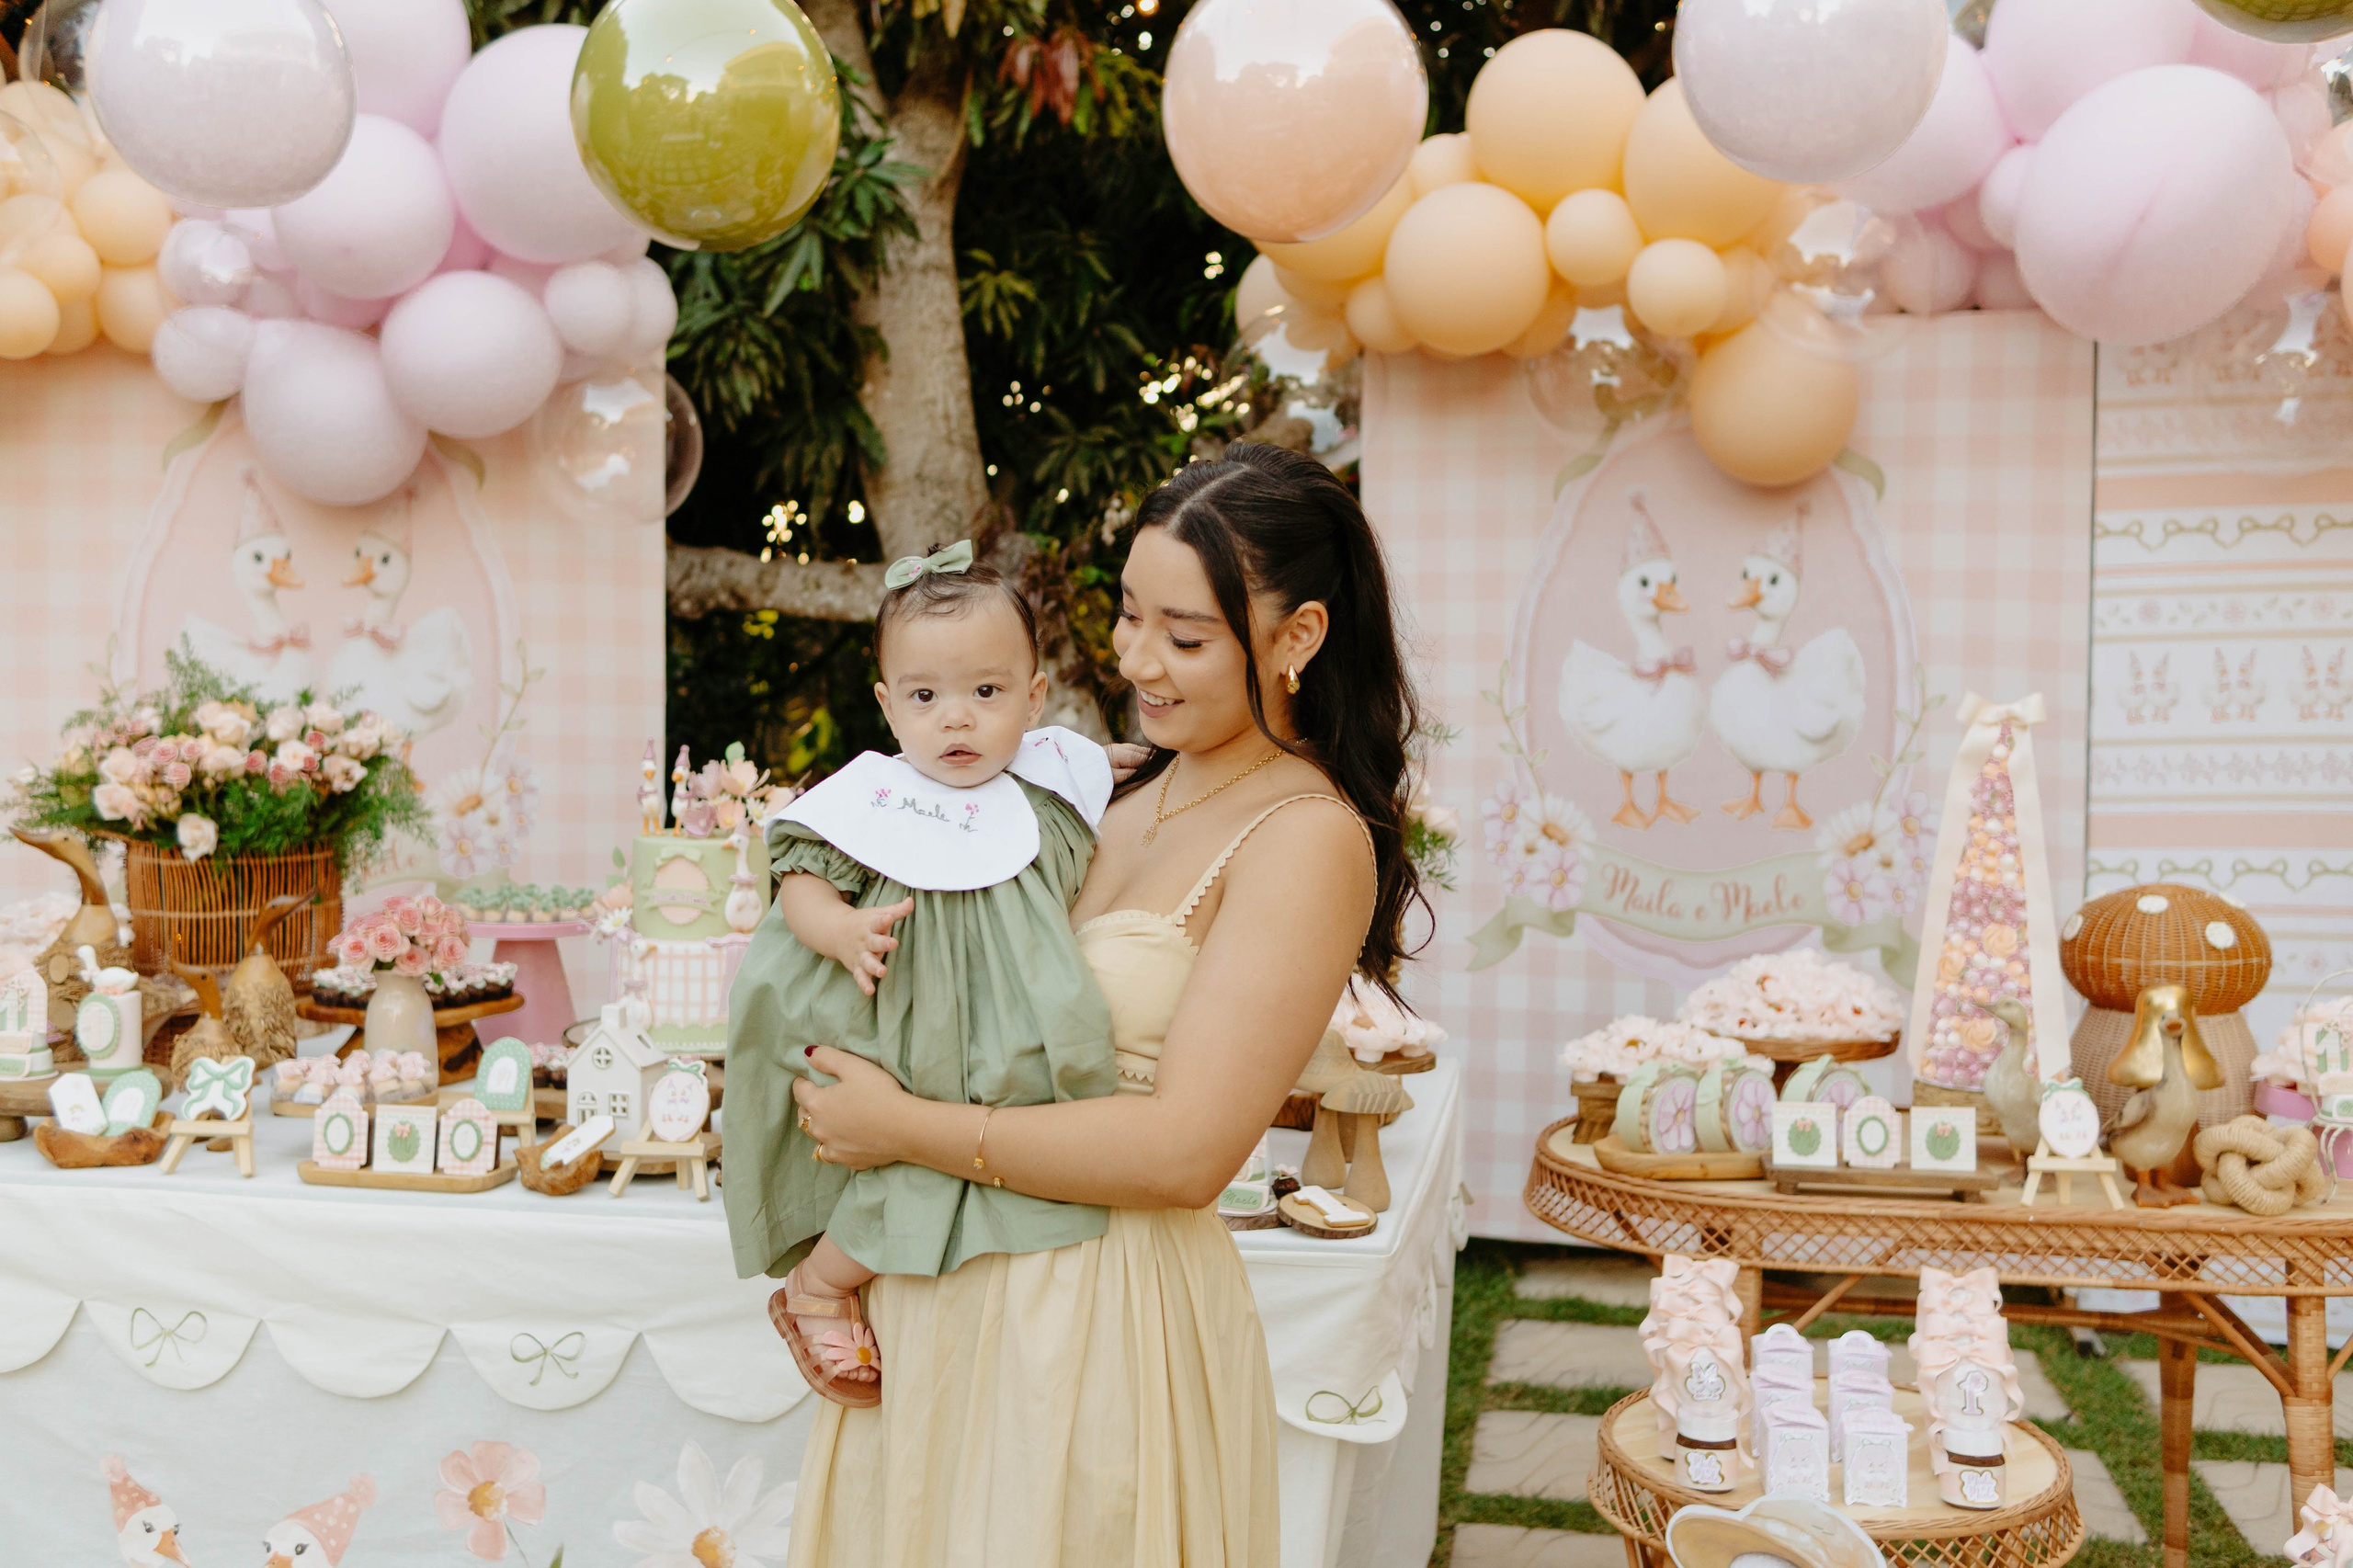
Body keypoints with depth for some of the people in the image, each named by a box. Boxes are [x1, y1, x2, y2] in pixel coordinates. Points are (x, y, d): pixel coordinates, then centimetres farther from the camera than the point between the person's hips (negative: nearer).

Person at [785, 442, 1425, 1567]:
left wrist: (904, 1128, -17)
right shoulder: (1129, 795, 7)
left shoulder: (1309, 837, -15)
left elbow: (1184, 1154, -22)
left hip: (1109, 1312, -7)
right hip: (951, 1289, 7)